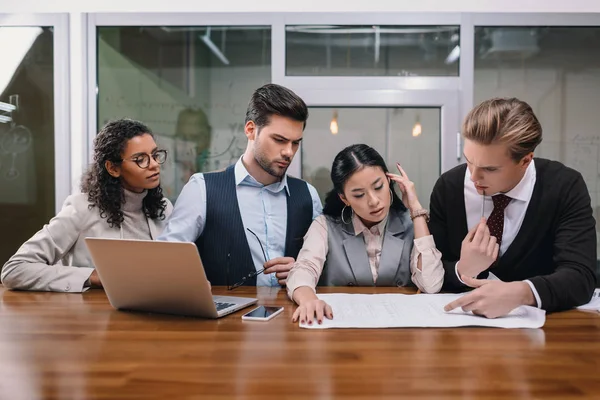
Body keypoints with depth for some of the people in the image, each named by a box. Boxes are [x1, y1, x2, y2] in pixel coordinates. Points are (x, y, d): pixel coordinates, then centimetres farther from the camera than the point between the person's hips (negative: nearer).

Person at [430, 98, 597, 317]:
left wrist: (521, 293, -39)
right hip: (462, 317, 1)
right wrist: (462, 271, -26)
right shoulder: (447, 187, -8)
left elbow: (580, 275, -21)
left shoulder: (566, 187, -12)